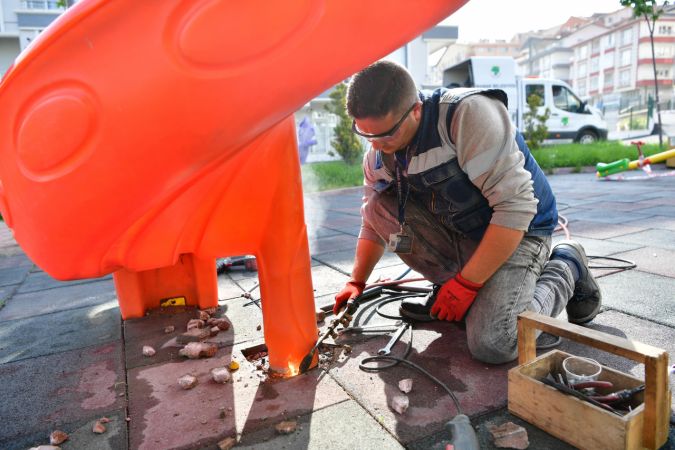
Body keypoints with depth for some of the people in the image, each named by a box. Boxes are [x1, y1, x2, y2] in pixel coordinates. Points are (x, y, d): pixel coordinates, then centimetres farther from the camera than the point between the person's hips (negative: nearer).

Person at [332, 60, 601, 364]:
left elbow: (516, 206, -29)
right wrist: (356, 283, 5)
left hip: (518, 233, -5)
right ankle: (445, 294, 3)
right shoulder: (378, 155, -8)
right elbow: (374, 221, 8)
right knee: (379, 205, -15)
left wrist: (466, 284, -25)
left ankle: (564, 267, 5)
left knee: (491, 345, -24)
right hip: (458, 235, 6)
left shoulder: (469, 114, -29)